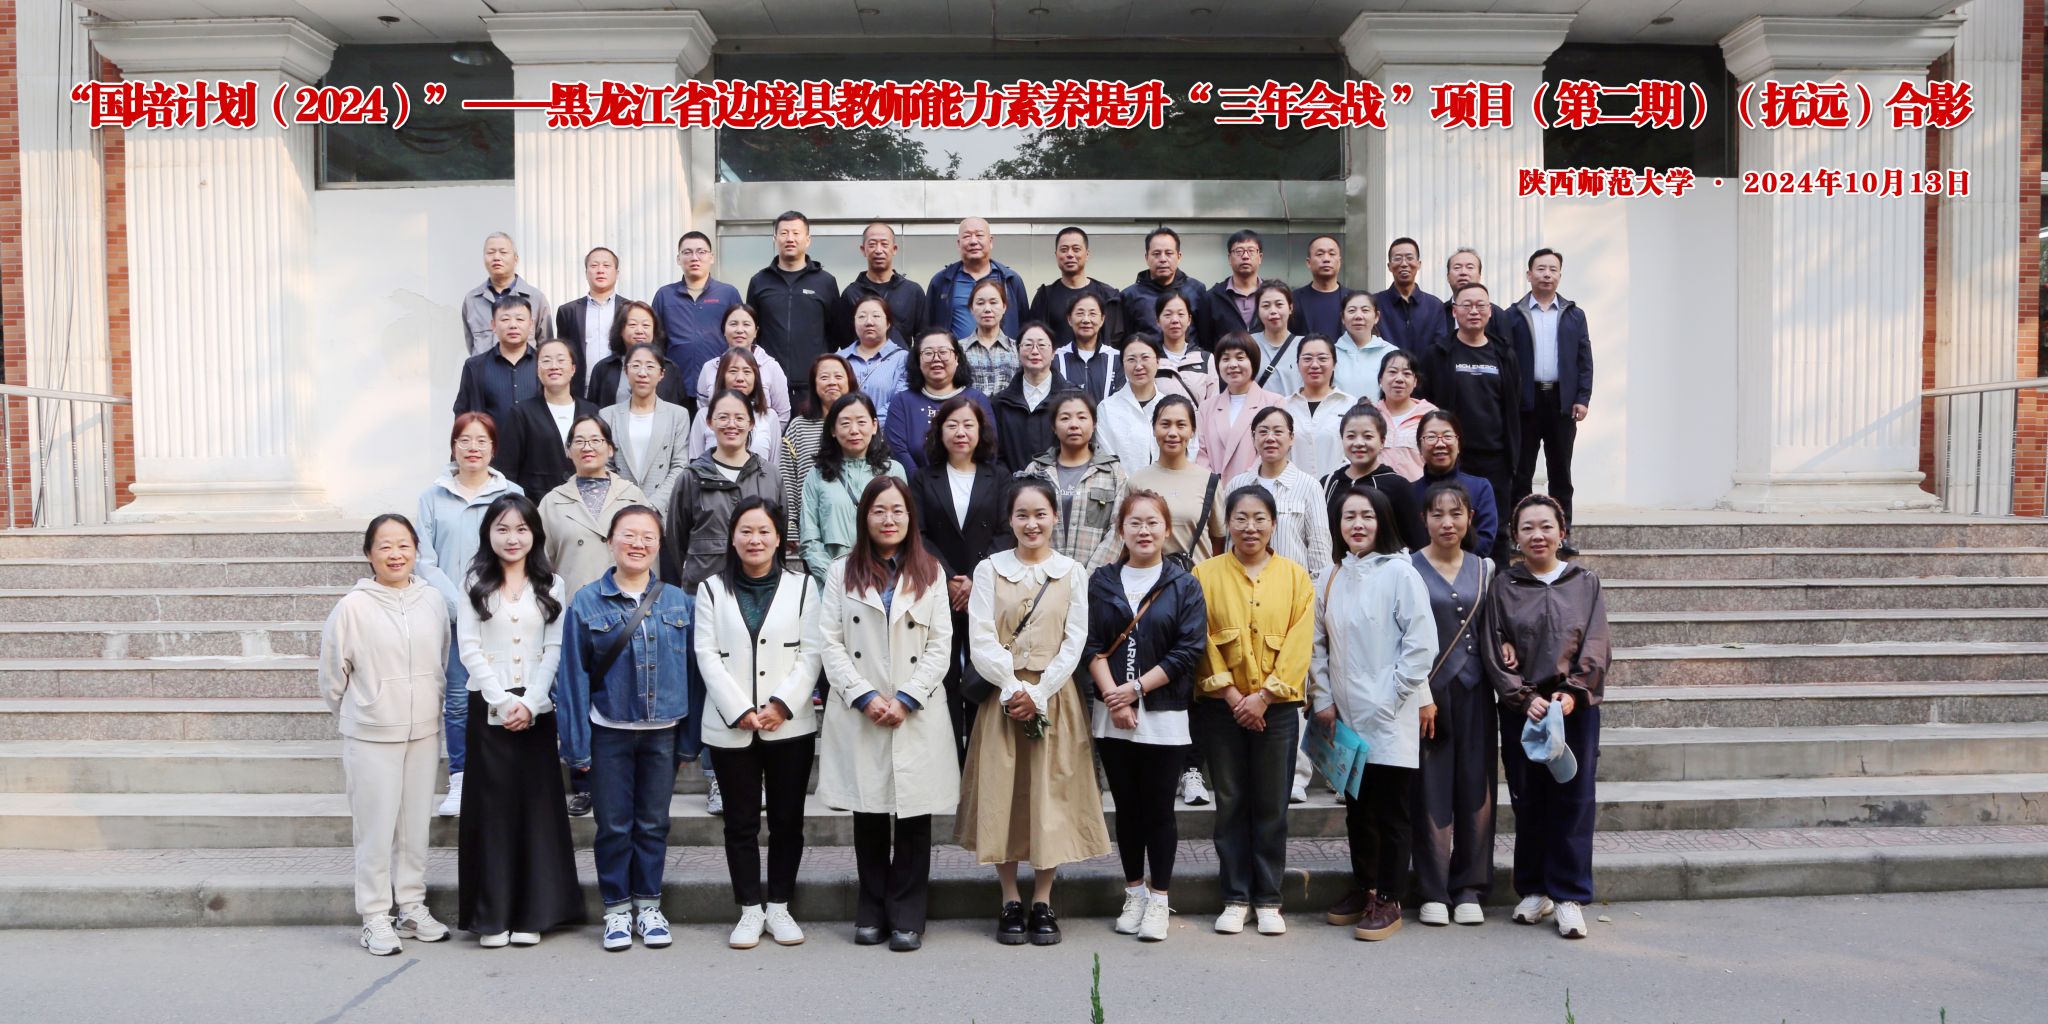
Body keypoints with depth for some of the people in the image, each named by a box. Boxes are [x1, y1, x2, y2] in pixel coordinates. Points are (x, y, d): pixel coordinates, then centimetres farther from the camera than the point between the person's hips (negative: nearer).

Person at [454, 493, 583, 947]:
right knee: (492, 806, 1)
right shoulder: (474, 583, 5)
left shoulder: (552, 586, 7)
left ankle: (532, 913, 9)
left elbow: (556, 649, 0)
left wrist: (530, 703, -12)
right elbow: (468, 648, -2)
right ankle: (491, 916, 6)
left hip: (536, 708, 1)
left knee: (536, 803, 1)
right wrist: (503, 701, -11)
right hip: (488, 706, -1)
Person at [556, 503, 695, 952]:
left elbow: (691, 668, 3)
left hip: (662, 731, 1)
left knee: (653, 823, 11)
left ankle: (648, 905, 25)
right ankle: (617, 908, 22)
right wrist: (577, 743, -6)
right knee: (614, 825, 7)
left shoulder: (678, 602, 1)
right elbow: (573, 675, -3)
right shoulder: (586, 603, -4)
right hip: (609, 732, -1)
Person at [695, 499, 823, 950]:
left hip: (790, 724, 0)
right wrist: (740, 711, -11)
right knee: (741, 822, 6)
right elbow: (707, 656, -1)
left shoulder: (801, 586, 5)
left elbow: (811, 653, 0)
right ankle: (750, 910, 16)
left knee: (787, 820, 6)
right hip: (731, 726, 0)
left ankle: (779, 907, 18)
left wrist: (782, 704, -12)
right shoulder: (712, 589, 6)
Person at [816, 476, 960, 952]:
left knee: (914, 815, 1)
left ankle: (907, 917, 11)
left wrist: (906, 699, -9)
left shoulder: (929, 573, 10)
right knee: (868, 816, 5)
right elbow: (829, 643, 1)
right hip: (858, 716, 0)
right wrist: (865, 697, -10)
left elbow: (940, 645, 3)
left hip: (917, 714, 0)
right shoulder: (842, 572, 9)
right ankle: (871, 912, 18)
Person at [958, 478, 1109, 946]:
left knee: (1051, 796, 1)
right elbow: (980, 639, -3)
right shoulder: (989, 569, 5)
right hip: (1002, 697, 0)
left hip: (1055, 698, 0)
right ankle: (1011, 902, 12)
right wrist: (1013, 688, -14)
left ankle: (1043, 903, 11)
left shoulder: (1072, 573, 6)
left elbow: (1075, 642, -1)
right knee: (1002, 796, 1)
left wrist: (1039, 695, -11)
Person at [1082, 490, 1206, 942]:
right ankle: (1134, 893, 23)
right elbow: (1090, 645, 0)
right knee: (1127, 807, 10)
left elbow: (1189, 650, -7)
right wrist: (1112, 696, -13)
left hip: (1163, 716, -2)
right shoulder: (1101, 582, 7)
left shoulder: (1184, 585, 1)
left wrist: (1136, 689, -12)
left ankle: (1159, 900, 13)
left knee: (1159, 808, 2)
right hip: (1111, 715, 2)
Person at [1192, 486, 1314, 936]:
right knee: (1231, 803, 6)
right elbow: (1203, 642, -2)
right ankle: (1235, 898, 16)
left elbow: (1299, 645, -2)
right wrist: (1232, 695, -10)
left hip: (1276, 708, 0)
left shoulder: (1295, 577, 4)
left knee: (1272, 806, 5)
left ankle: (1269, 900, 16)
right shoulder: (1206, 574, 2)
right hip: (1221, 707, 0)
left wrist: (1263, 695, -10)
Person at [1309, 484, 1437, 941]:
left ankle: (1388, 901, 12)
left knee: (1392, 813, 2)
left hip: (1391, 720, -5)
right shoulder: (1330, 579, 8)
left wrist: (1391, 697, -12)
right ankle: (1362, 888, 29)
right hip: (1346, 718, 5)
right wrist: (1323, 698, 4)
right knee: (1357, 809, 15)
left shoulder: (1399, 572, -8)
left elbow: (1422, 643, -11)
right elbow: (1318, 644, 13)